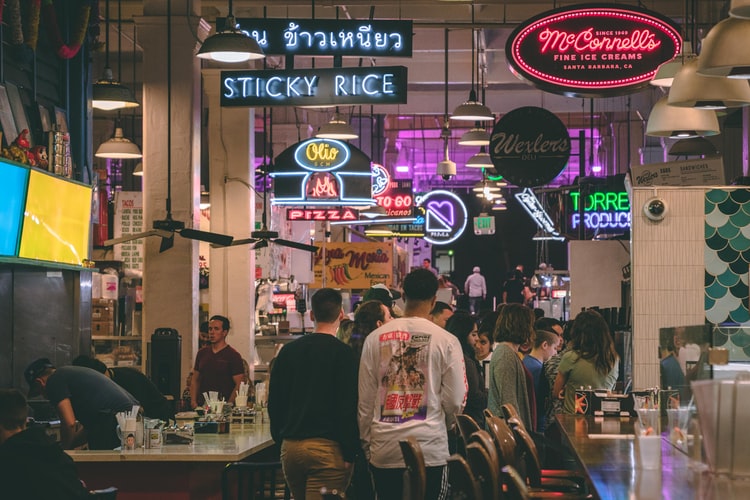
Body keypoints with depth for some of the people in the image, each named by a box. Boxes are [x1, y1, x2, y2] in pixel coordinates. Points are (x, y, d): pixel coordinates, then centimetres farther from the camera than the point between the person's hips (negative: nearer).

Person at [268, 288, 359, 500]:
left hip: (290, 448, 6)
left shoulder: (288, 351, 10)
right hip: (327, 448, -6)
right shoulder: (342, 352, -7)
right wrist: (349, 453, -8)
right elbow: (348, 407, -11)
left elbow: (274, 403, 13)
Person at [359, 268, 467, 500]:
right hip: (430, 448, -2)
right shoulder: (446, 341, -5)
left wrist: (367, 442, 16)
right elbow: (455, 400, -2)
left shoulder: (375, 338, 2)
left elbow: (365, 400, 5)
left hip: (384, 449, 3)